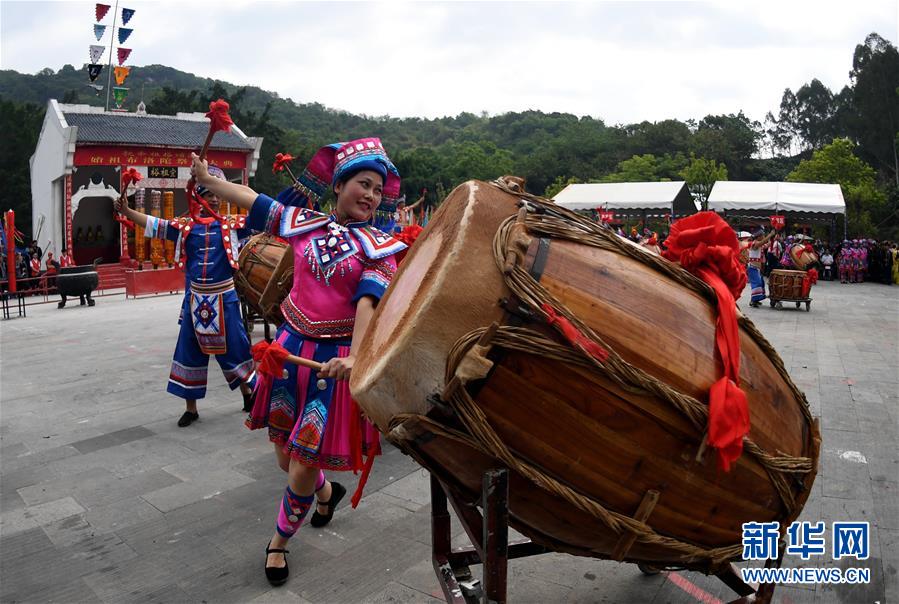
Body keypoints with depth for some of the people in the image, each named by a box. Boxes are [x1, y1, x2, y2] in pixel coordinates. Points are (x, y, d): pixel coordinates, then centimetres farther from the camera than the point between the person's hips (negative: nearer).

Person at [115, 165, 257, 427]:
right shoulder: (185, 226, 4)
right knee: (190, 351, 8)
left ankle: (248, 395, 28)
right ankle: (191, 408, 21)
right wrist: (127, 211, -5)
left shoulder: (231, 224, -1)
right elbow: (154, 224, 4)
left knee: (233, 348, 6)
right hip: (195, 298, 2)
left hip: (224, 298, -2)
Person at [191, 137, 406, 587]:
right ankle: (327, 491, 50)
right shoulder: (304, 223, 5)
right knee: (286, 456, 15)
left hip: (337, 359, -4)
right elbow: (252, 199, 16)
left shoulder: (379, 247, -5)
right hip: (291, 347, 4)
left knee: (304, 468, 0)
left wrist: (355, 355, -34)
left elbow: (370, 299, -20)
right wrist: (207, 179, 16)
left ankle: (279, 541, 30)